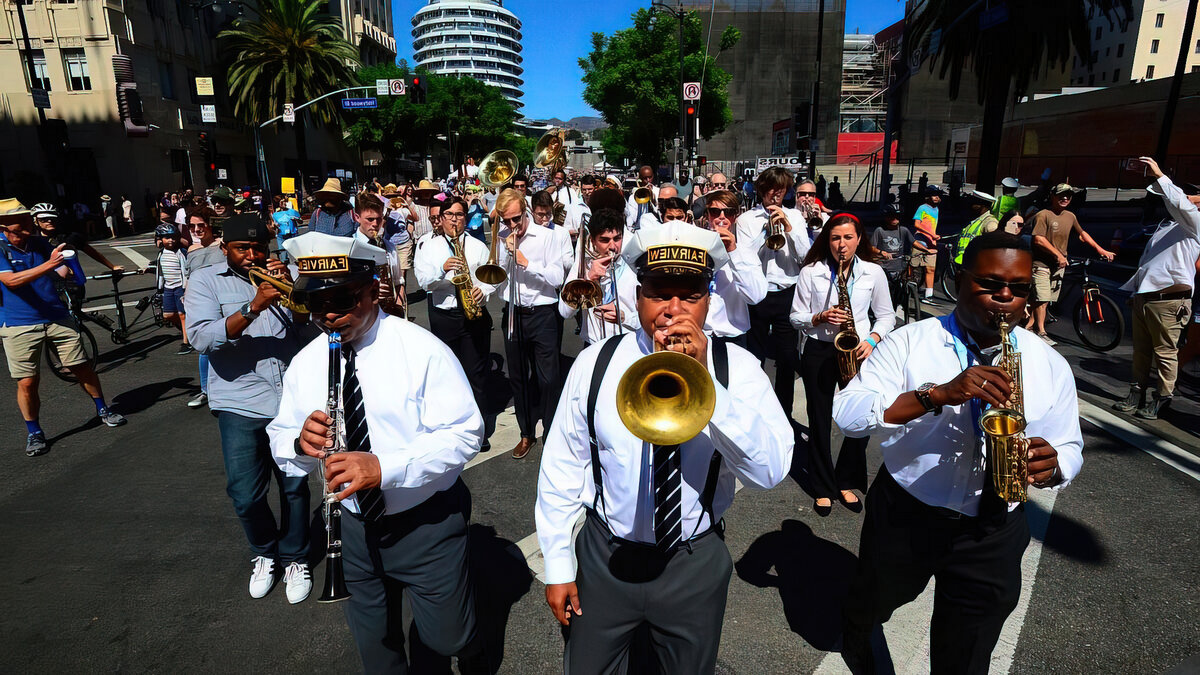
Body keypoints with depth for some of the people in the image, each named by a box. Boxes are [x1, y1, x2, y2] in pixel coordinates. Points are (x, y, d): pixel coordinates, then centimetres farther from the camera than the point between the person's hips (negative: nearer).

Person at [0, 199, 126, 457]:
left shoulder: (40, 243, 7)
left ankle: (102, 410, 25)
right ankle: (34, 433, 16)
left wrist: (65, 268, -12)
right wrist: (48, 265, -32)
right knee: (27, 382, -2)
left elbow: (64, 274, 12)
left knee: (82, 367, 6)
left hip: (57, 318, 4)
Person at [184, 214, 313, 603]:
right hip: (239, 405, -1)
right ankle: (264, 553, 32)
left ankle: (294, 559, 30)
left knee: (295, 487, 9)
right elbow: (202, 338, -12)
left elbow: (310, 328, 2)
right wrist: (254, 307, -21)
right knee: (246, 496, 4)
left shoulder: (284, 275, 11)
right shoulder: (206, 282, 4)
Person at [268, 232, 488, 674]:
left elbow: (464, 433, -22)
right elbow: (281, 442, 3)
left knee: (446, 636, 13)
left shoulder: (422, 350, -17)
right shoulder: (304, 364, -1)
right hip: (355, 529, 4)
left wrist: (385, 467, -35)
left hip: (428, 524, -4)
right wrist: (300, 441, -21)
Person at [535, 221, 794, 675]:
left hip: (697, 565, 0)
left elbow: (770, 471, -24)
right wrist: (558, 566, -2)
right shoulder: (595, 364, -11)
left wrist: (705, 382, -35)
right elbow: (562, 466, -5)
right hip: (604, 557, 0)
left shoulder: (737, 368, -12)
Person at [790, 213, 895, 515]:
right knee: (819, 420, 5)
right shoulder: (810, 272, -1)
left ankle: (847, 483, 25)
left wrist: (872, 339, -8)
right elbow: (795, 316, 1)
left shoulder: (874, 272, 3)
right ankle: (823, 488, 22)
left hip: (857, 353, 2)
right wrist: (821, 318, -17)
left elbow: (886, 315, 10)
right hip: (819, 351, -1)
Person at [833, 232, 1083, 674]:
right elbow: (847, 413, -22)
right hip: (901, 517, -1)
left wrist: (1051, 464, -18)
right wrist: (937, 394, -35)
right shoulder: (910, 341, -12)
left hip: (992, 538, 2)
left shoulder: (1050, 366, -1)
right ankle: (854, 640, 60)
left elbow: (1069, 450, 7)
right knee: (869, 608, 25)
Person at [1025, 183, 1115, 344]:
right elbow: (1038, 239, -18)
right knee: (1041, 298, -10)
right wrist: (1058, 254, -19)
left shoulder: (1070, 216, 13)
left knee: (1047, 299, 5)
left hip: (1059, 264, 7)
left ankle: (1029, 326, 13)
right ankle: (1041, 332, -4)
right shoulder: (1043, 215, -9)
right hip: (1041, 263, -7)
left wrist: (1099, 249, 23)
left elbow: (1082, 233, 27)